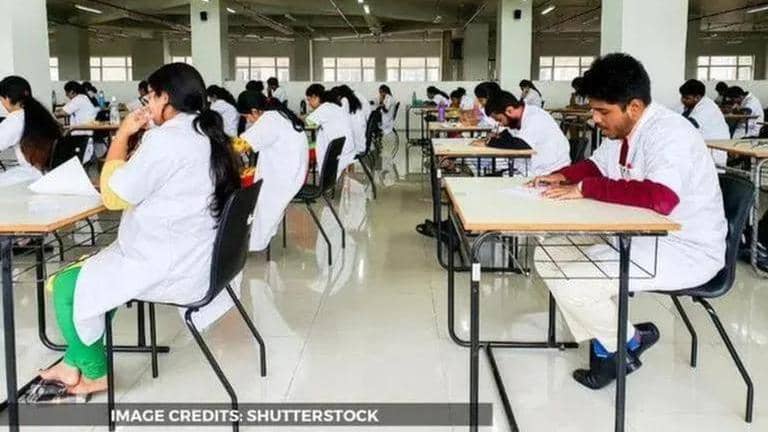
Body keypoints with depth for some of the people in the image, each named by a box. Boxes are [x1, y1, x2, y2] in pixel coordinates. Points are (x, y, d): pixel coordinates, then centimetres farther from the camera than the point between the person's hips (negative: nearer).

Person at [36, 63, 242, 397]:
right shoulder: (208, 135, 8)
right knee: (91, 268, 25)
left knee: (66, 287, 4)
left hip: (170, 269, -10)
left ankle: (95, 372, 22)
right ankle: (74, 363, 29)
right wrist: (139, 137, 11)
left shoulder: (166, 139, -21)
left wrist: (122, 135, -4)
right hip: (196, 258, 10)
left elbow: (114, 195, -13)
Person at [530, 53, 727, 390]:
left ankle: (626, 341, 6)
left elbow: (661, 198, -40)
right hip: (640, 236, 10)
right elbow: (596, 166, 23)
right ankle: (608, 346, 8)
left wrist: (585, 188, -32)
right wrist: (563, 176, 0)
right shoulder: (621, 130, 4)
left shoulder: (668, 134, -24)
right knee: (550, 254, 3)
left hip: (686, 250, -10)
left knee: (570, 283, -24)